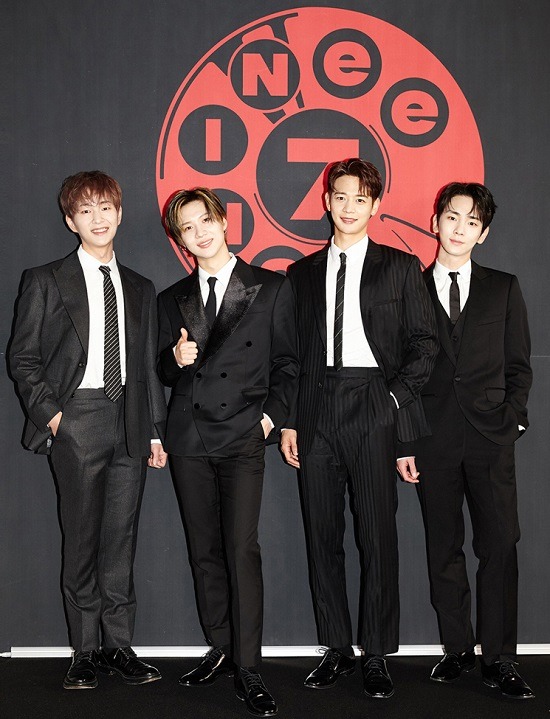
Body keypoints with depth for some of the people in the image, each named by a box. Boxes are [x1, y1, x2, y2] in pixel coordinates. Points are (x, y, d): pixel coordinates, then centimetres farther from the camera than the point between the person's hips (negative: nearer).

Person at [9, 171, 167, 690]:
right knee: (82, 538, 1)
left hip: (129, 422, 4)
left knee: (122, 537, 6)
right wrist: (49, 411, -9)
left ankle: (118, 644, 16)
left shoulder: (139, 289, 15)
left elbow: (147, 365, 15)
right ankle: (86, 651, 12)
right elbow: (22, 357, 2)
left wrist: (155, 431, 10)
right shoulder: (46, 282, 4)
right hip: (77, 420, -3)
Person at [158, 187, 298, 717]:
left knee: (241, 549, -11)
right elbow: (164, 374, 15)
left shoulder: (270, 288, 5)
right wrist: (175, 359, -7)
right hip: (188, 438, 4)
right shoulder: (172, 300, 14)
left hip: (243, 436, -4)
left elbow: (286, 364, 6)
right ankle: (220, 649, 21)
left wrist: (271, 416, -6)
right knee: (204, 550, 8)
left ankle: (248, 671, -6)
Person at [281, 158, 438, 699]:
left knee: (377, 535, -2)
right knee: (322, 536, 6)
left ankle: (377, 656, 9)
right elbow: (291, 353, 12)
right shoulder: (302, 273, 14)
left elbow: (423, 343, 4)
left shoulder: (401, 267, 8)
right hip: (316, 413, 3)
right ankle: (336, 649, 17)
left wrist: (396, 396, -8)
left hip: (373, 411, -3)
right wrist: (288, 420, 5)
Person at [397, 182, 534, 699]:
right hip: (433, 439, 0)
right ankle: (458, 650, 19)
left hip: (490, 438, 0)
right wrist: (403, 443, 1)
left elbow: (518, 365, 11)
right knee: (444, 549, 6)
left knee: (499, 547, -3)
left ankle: (498, 660, 6)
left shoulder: (503, 289, 11)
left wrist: (511, 419, -3)